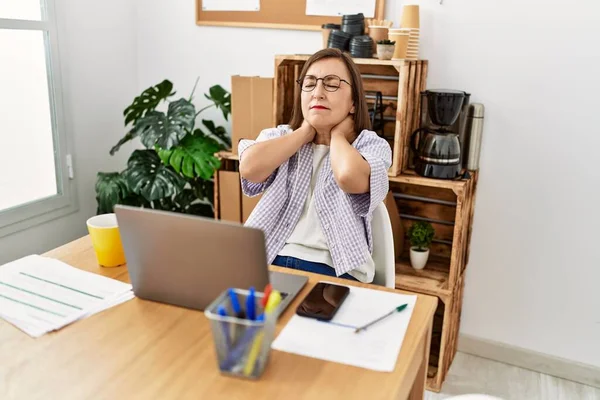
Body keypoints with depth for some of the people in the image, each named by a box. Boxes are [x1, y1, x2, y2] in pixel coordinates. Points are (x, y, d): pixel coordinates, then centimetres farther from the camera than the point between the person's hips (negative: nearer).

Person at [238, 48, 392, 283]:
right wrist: (306, 131, 2)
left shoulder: (372, 145, 5)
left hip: (332, 271, -2)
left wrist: (336, 135, 1)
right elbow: (250, 168, -9)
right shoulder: (278, 137, 14)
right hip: (268, 261, 2)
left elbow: (350, 177, -19)